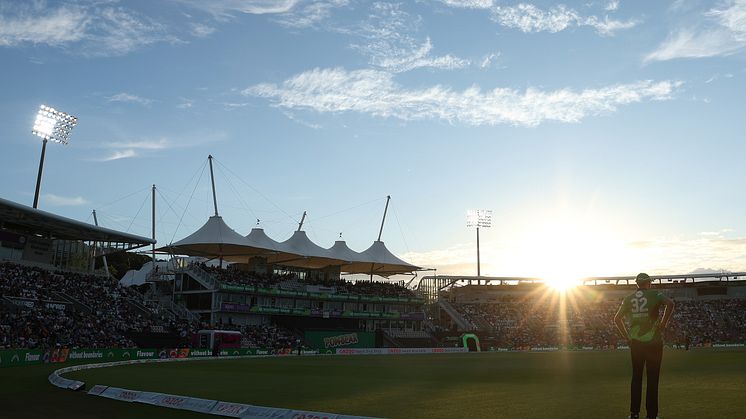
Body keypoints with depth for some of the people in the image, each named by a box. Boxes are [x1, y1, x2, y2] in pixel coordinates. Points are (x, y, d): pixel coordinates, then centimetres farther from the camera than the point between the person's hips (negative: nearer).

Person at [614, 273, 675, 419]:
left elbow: (617, 319, 8)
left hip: (635, 343, 3)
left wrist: (627, 336, 12)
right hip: (653, 341, -3)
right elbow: (670, 303, -20)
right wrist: (663, 324, -12)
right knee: (652, 379, 3)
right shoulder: (654, 294, -1)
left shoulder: (628, 298, 9)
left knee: (636, 377, 11)